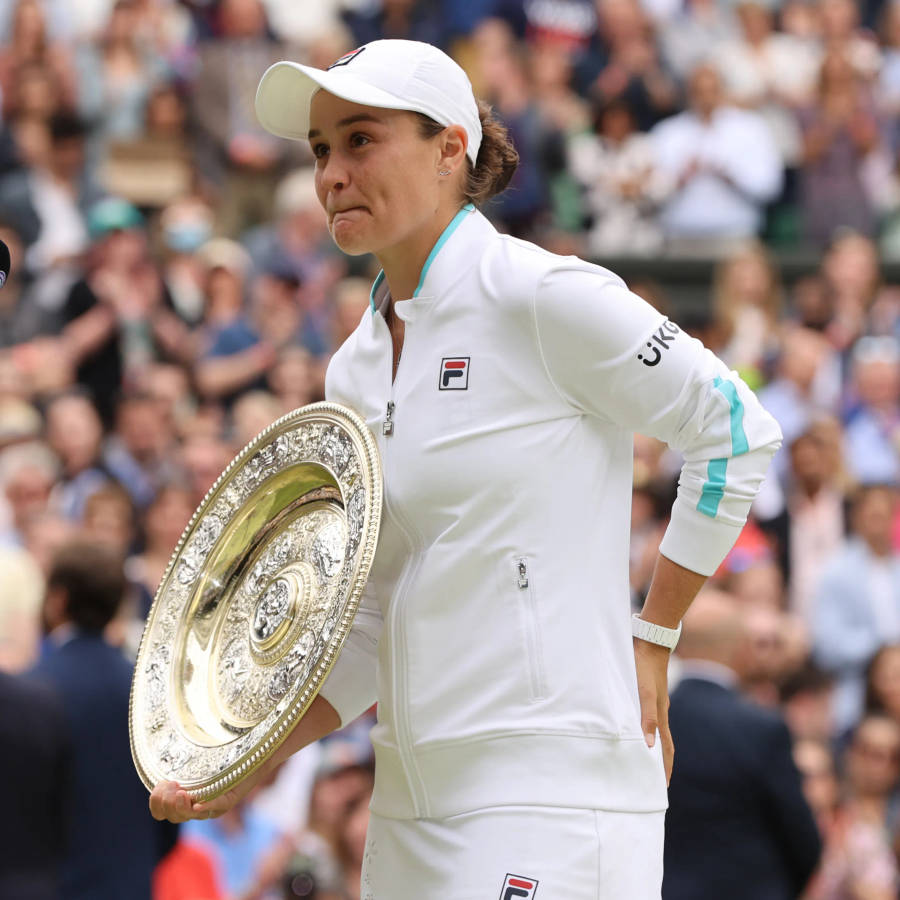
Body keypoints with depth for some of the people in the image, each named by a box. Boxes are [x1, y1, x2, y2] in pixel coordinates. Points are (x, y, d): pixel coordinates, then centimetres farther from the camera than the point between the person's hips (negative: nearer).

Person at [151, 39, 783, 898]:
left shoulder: (544, 298, -9)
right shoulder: (353, 371, 13)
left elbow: (737, 430, -3)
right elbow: (372, 624, 15)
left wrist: (651, 636, -3)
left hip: (552, 791, -7)